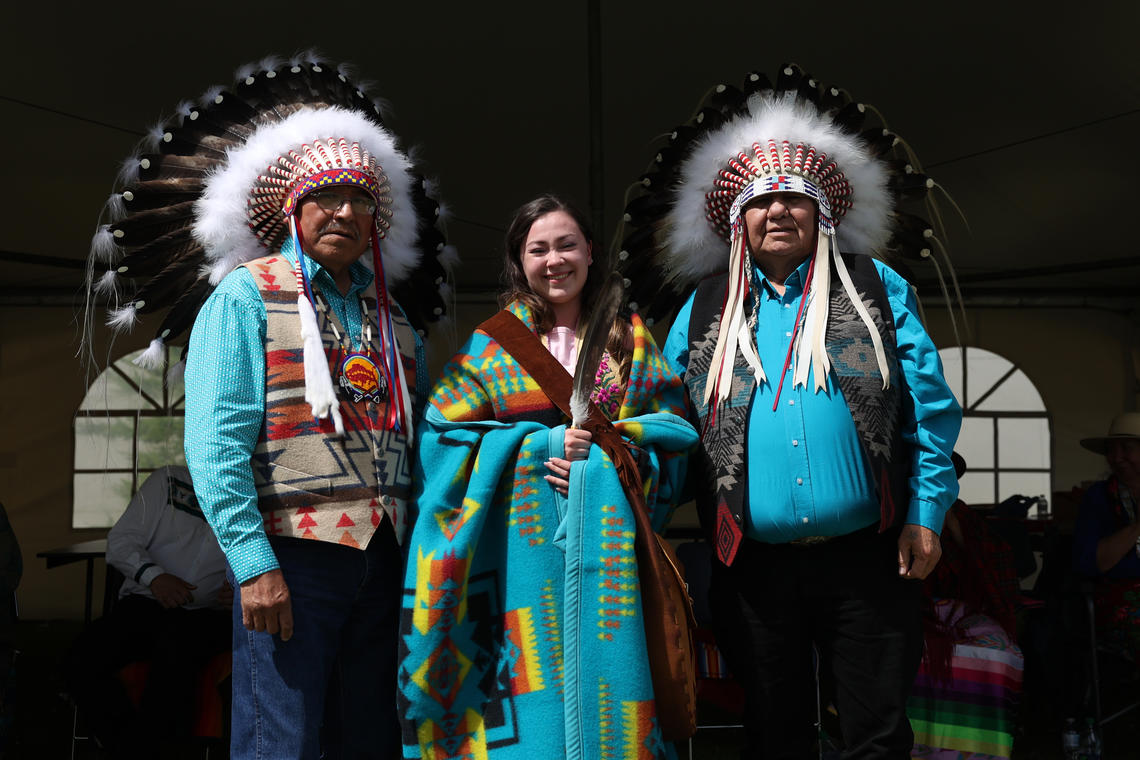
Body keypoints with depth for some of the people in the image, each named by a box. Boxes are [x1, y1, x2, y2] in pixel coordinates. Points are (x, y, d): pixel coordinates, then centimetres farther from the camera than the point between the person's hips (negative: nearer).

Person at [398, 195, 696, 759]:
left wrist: (609, 446, -9)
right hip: (524, 538, -1)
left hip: (611, 534, 2)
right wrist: (540, 446, -9)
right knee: (531, 685, -2)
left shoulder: (631, 338, 12)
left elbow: (673, 427, 9)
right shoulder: (493, 341, 7)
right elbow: (446, 434, 1)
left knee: (605, 676, 0)